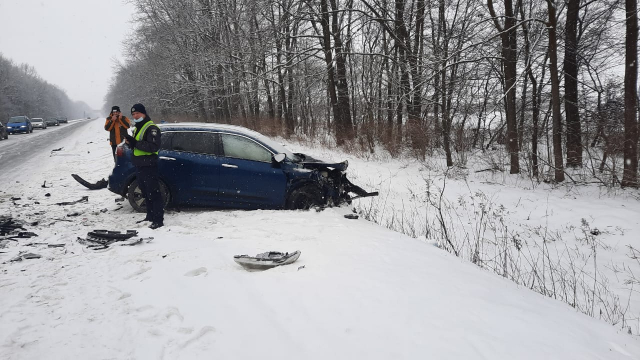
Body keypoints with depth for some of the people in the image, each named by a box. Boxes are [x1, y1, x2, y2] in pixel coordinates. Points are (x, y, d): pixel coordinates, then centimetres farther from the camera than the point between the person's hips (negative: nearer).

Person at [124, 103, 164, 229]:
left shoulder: (151, 128, -12)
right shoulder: (138, 128, 20)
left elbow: (153, 146, -25)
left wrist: (135, 143, -25)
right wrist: (131, 142, 3)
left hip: (149, 166, -10)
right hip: (139, 166, 10)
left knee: (153, 193, -9)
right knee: (146, 193, 16)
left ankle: (158, 220, -6)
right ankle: (150, 216, 26)